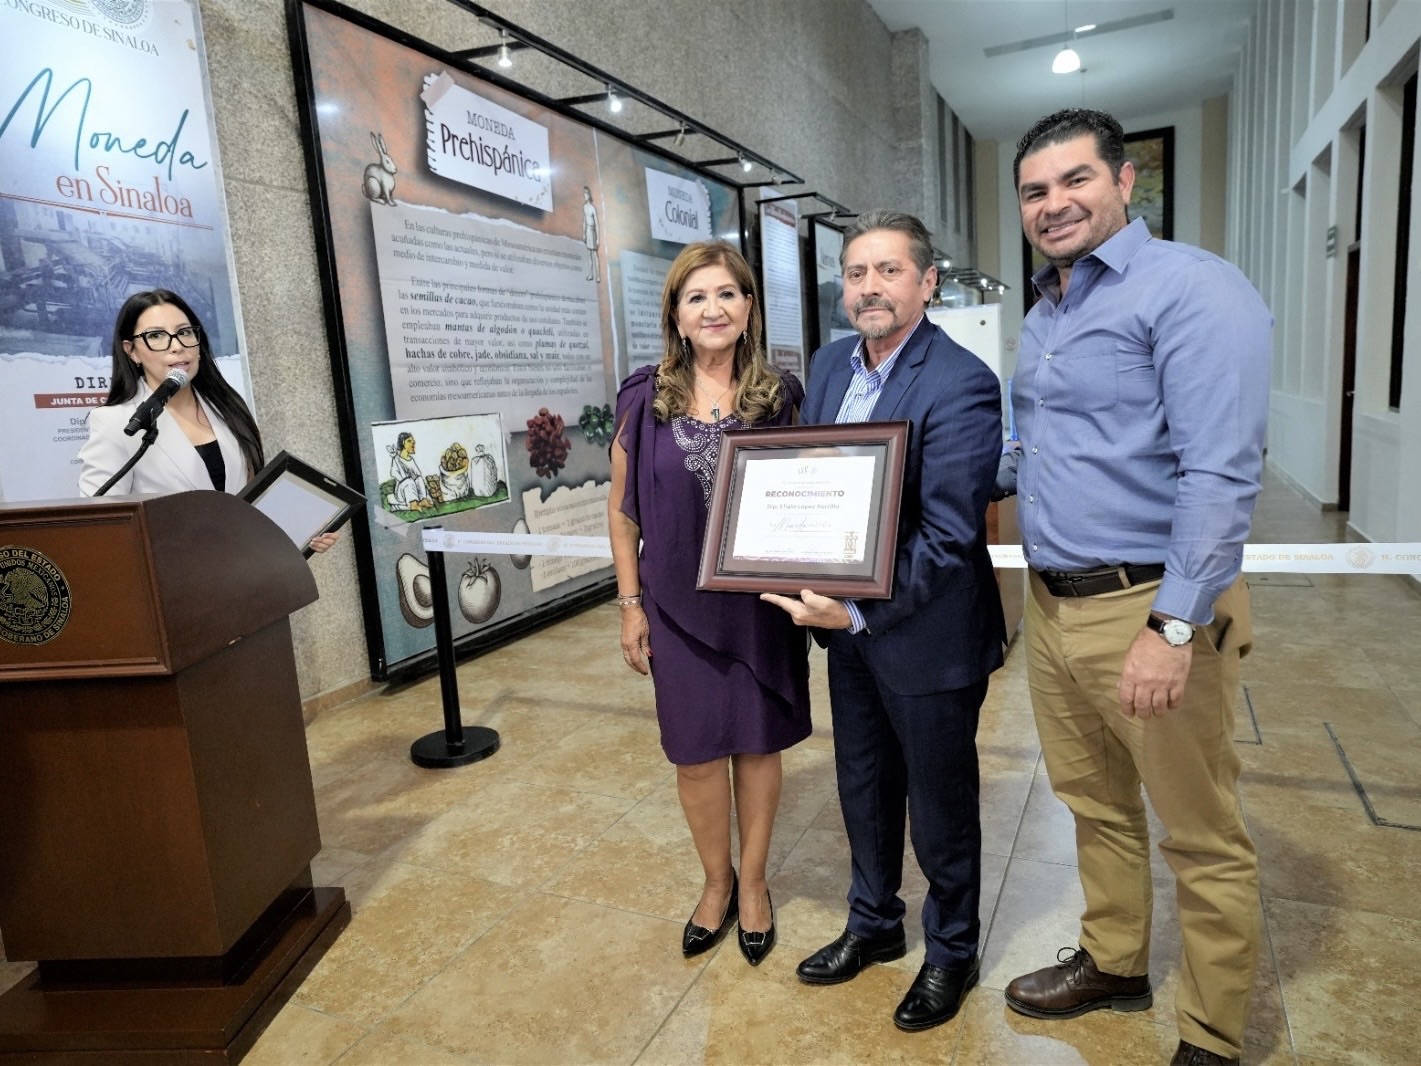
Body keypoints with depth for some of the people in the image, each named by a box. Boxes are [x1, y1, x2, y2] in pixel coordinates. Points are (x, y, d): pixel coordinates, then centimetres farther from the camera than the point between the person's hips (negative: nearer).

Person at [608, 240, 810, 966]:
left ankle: (752, 883, 34)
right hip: (681, 606, 0)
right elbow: (622, 508, 2)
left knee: (757, 743, 12)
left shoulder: (780, 397, -1)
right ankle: (716, 880, 36)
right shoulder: (645, 398, -3)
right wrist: (630, 603, 0)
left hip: (762, 603, 0)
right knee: (696, 753, 11)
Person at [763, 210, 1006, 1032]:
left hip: (927, 633, -7)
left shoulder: (961, 385, -21)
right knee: (864, 788, 23)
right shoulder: (832, 364, 4)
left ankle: (952, 952, 40)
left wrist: (860, 611, -28)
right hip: (847, 620, 7)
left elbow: (948, 537, -25)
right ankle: (875, 924, 47)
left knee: (940, 802, 14)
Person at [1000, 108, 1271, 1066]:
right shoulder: (1043, 315, 14)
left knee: (1203, 841, 9)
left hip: (1151, 606, -8)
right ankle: (1113, 964, 42)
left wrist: (1172, 628, -25)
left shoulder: (1191, 289, -13)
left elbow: (1221, 473, -21)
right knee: (1097, 808, 21)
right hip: (1051, 603, 8)